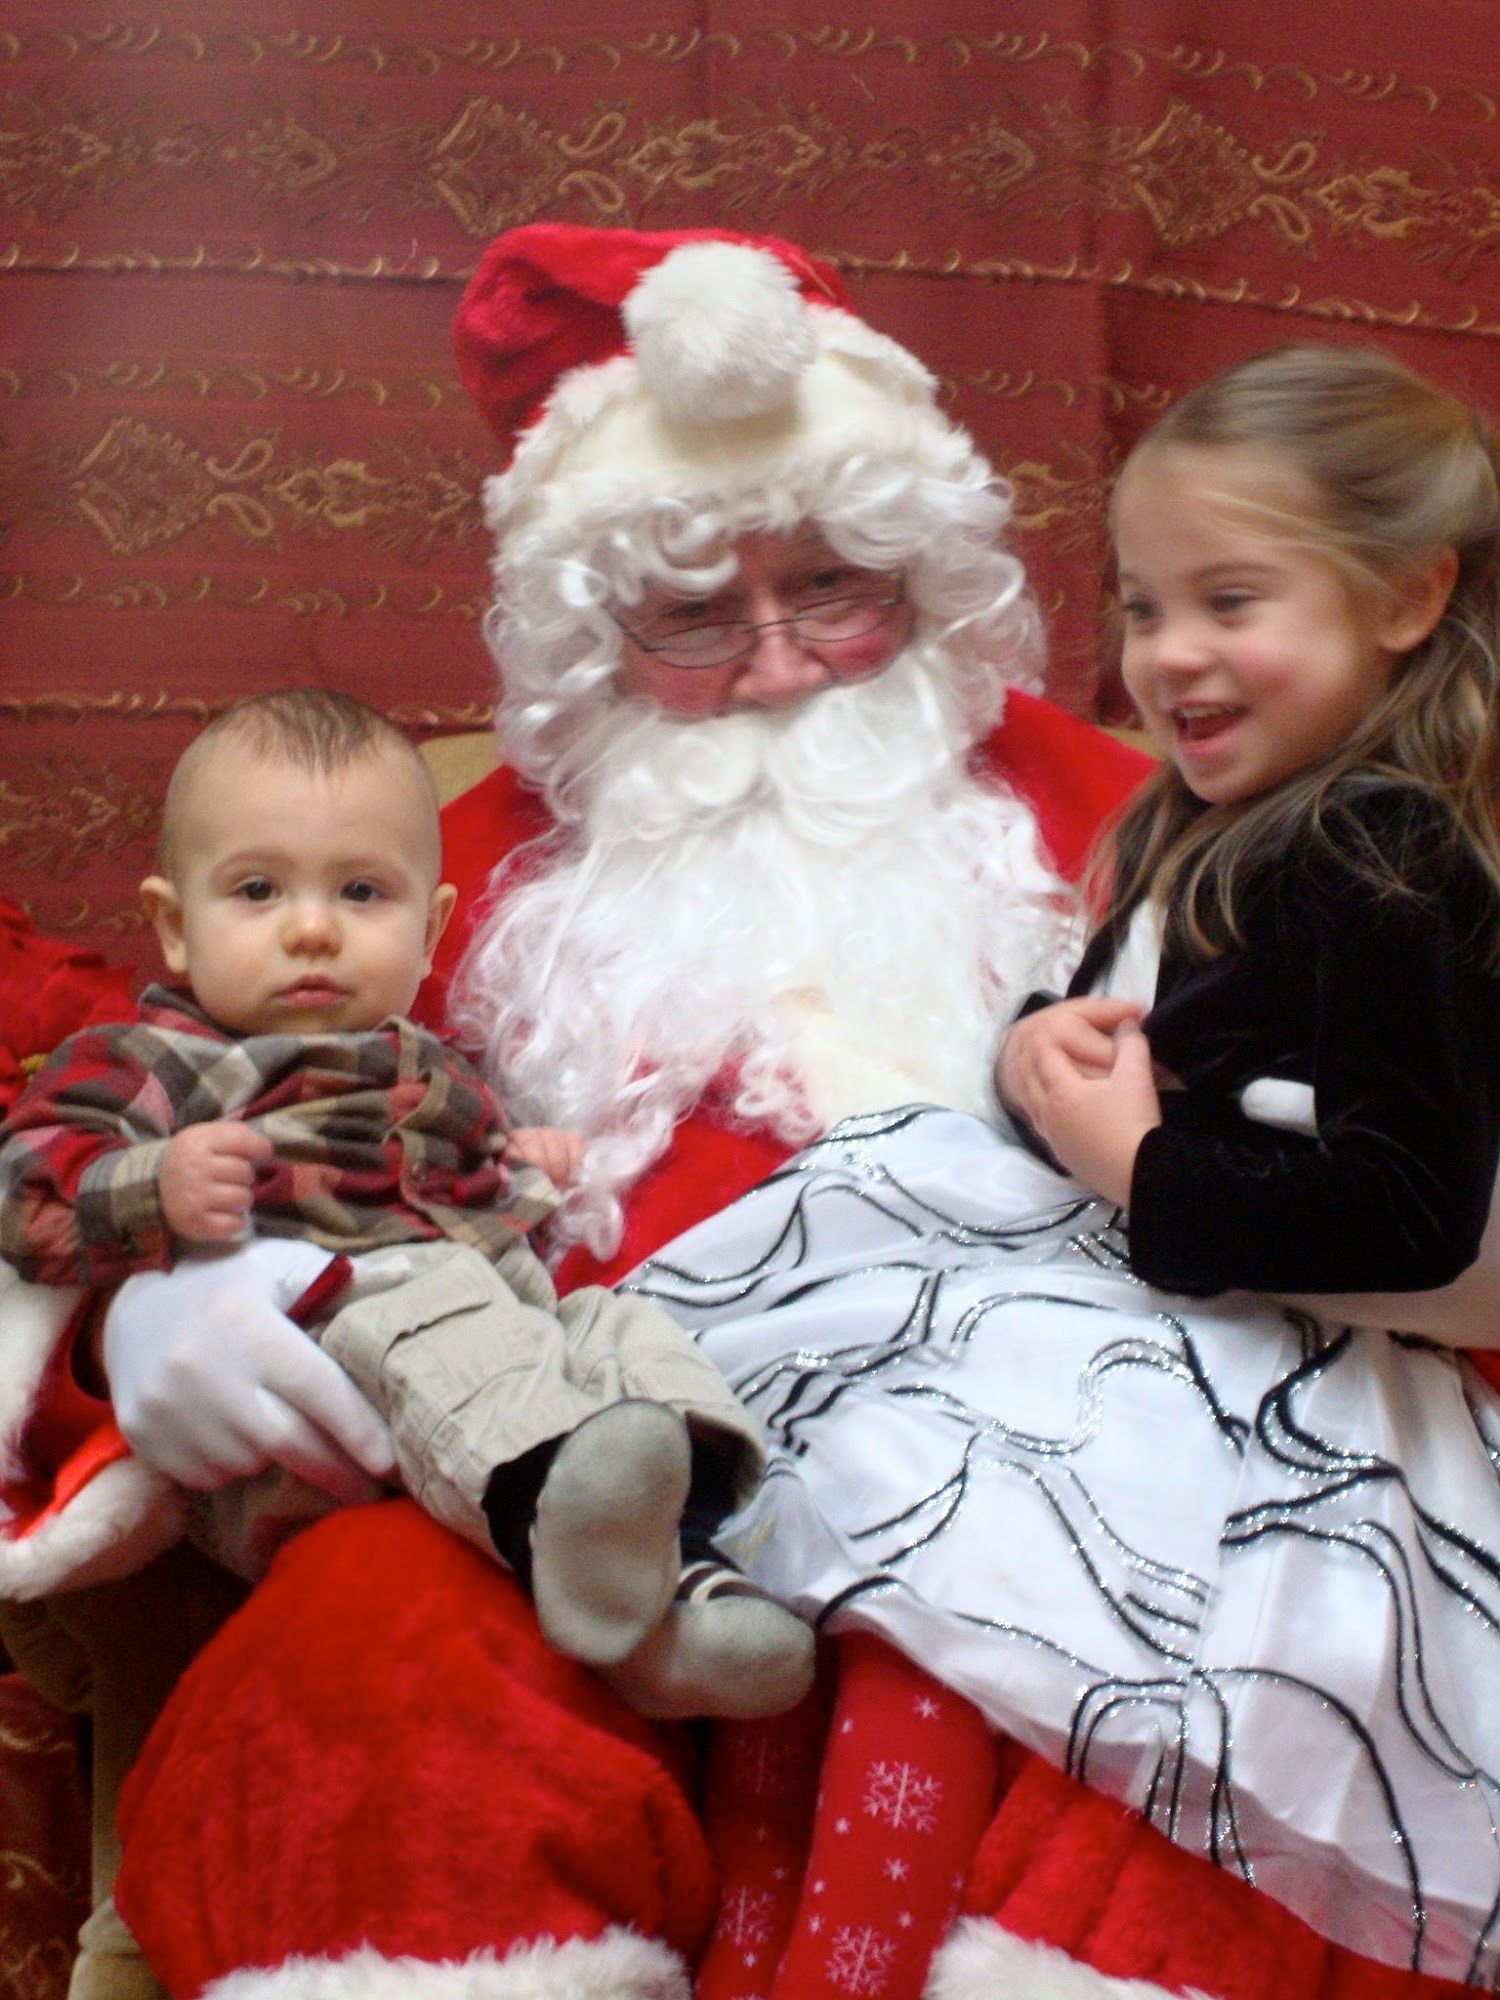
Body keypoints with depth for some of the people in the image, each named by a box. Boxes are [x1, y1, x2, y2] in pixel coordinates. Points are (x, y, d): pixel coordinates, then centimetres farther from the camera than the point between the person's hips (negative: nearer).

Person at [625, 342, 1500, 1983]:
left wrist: (1141, 1171, -19)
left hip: (1249, 1383, -10)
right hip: (1119, 1262, 10)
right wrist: (1047, 1040, -1)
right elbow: (1118, 1026, 23)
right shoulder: (1204, 826, 11)